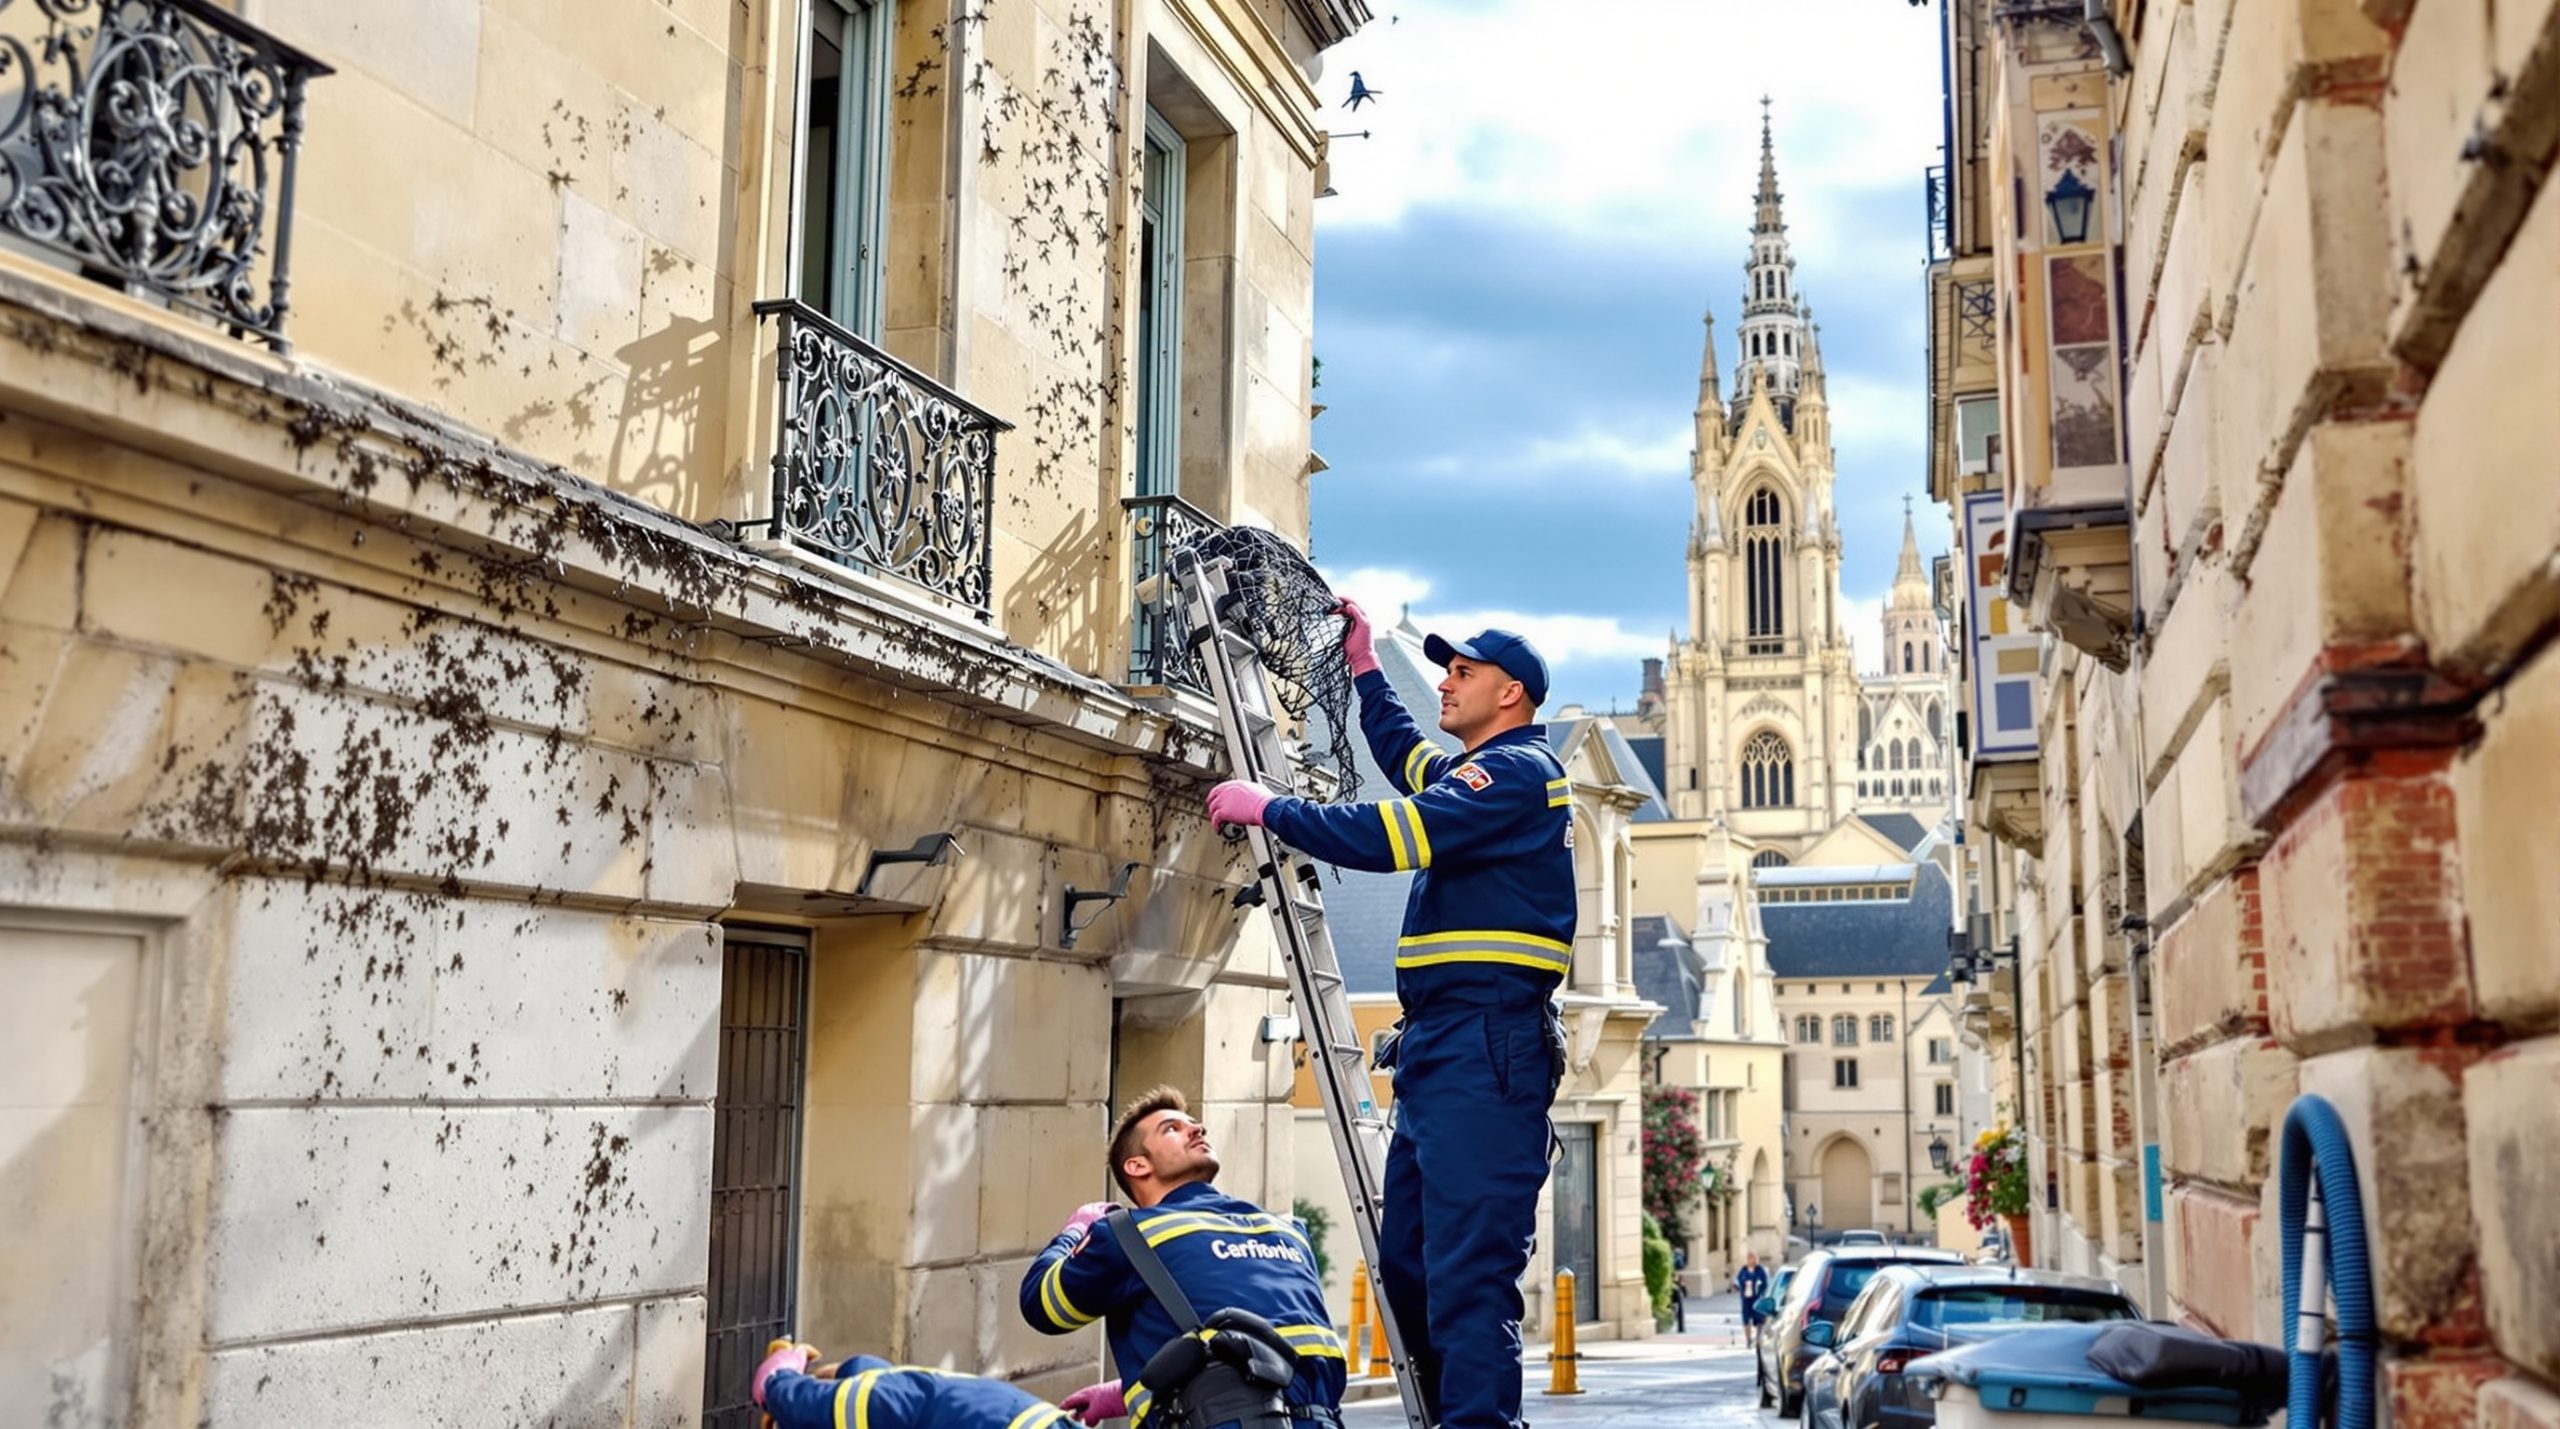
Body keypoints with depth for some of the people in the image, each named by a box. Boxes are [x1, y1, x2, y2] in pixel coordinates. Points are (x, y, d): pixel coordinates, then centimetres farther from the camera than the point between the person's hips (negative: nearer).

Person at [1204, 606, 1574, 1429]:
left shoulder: (1518, 771, -7)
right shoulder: (1476, 773, 24)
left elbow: (1392, 836, -18)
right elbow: (1406, 756, 47)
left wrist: (1269, 810, -8)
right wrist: (1363, 669, 45)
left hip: (1484, 1044, -11)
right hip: (1441, 1046, 11)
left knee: (1468, 1268, -16)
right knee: (1408, 1262, 13)